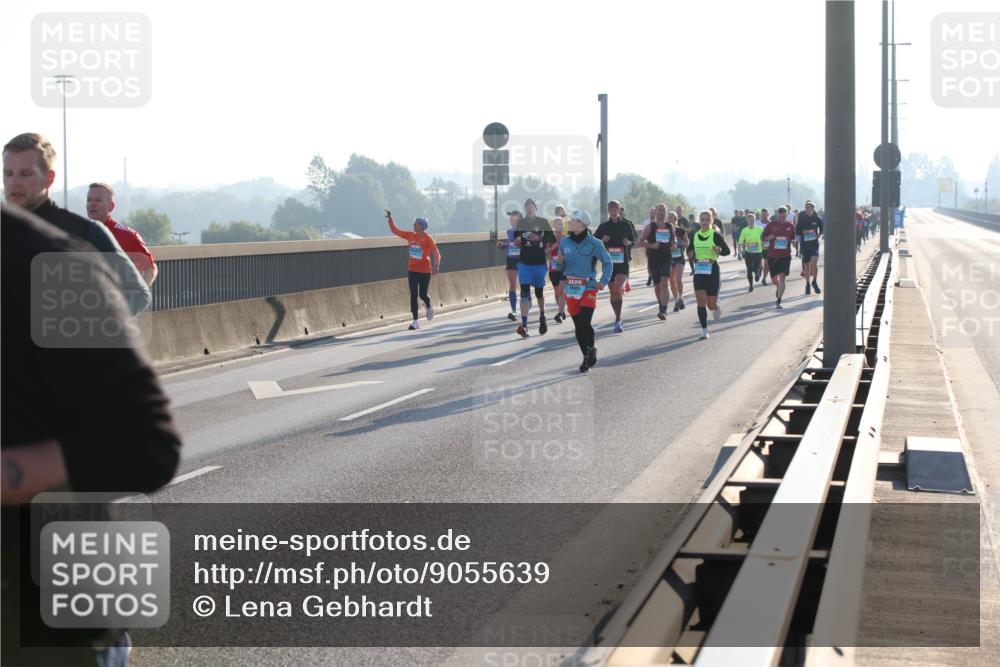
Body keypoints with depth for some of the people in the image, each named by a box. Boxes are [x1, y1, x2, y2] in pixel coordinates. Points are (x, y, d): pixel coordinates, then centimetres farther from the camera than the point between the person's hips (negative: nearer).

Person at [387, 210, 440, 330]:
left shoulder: (428, 239, -13)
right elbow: (395, 230, 9)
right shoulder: (410, 236, 1)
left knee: (422, 294, 6)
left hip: (425, 271, -4)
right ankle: (415, 321, 0)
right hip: (412, 270, 4)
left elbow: (436, 253, -19)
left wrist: (436, 266, -34)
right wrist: (390, 219, -2)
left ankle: (429, 306, 43)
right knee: (413, 295, -3)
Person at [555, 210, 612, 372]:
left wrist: (604, 281, -3)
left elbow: (607, 262, 6)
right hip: (571, 287, 4)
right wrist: (560, 261, -9)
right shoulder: (564, 242, 3)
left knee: (585, 322, -16)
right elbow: (560, 266, 14)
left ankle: (592, 350, 10)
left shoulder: (594, 244, -8)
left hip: (588, 287, -4)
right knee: (578, 325, 7)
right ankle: (586, 356, 22)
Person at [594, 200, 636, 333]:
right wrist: (602, 240, -11)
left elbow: (634, 240, 12)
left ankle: (618, 321, -18)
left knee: (618, 289, -20)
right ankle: (618, 319, 25)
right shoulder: (604, 226, 7)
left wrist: (628, 242, -11)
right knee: (613, 292, 10)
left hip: (622, 262, -3)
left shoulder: (627, 224, 4)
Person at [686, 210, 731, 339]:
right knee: (701, 301, -10)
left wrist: (719, 252, -26)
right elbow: (690, 250, 17)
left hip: (712, 271, -2)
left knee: (711, 303, 1)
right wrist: (691, 253, -6)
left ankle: (716, 307, 40)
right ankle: (704, 330, -3)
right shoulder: (695, 236, 6)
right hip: (699, 271, 3)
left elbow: (727, 250, -5)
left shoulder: (715, 235, -6)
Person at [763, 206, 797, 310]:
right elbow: (763, 237, 6)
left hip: (785, 255, -1)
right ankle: (778, 287, 45)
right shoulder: (771, 225, 0)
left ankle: (778, 302, -10)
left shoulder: (790, 226, 3)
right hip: (772, 255, 1)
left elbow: (793, 239, 15)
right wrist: (769, 238, -16)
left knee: (782, 279, -12)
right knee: (774, 279, 8)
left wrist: (793, 242, -8)